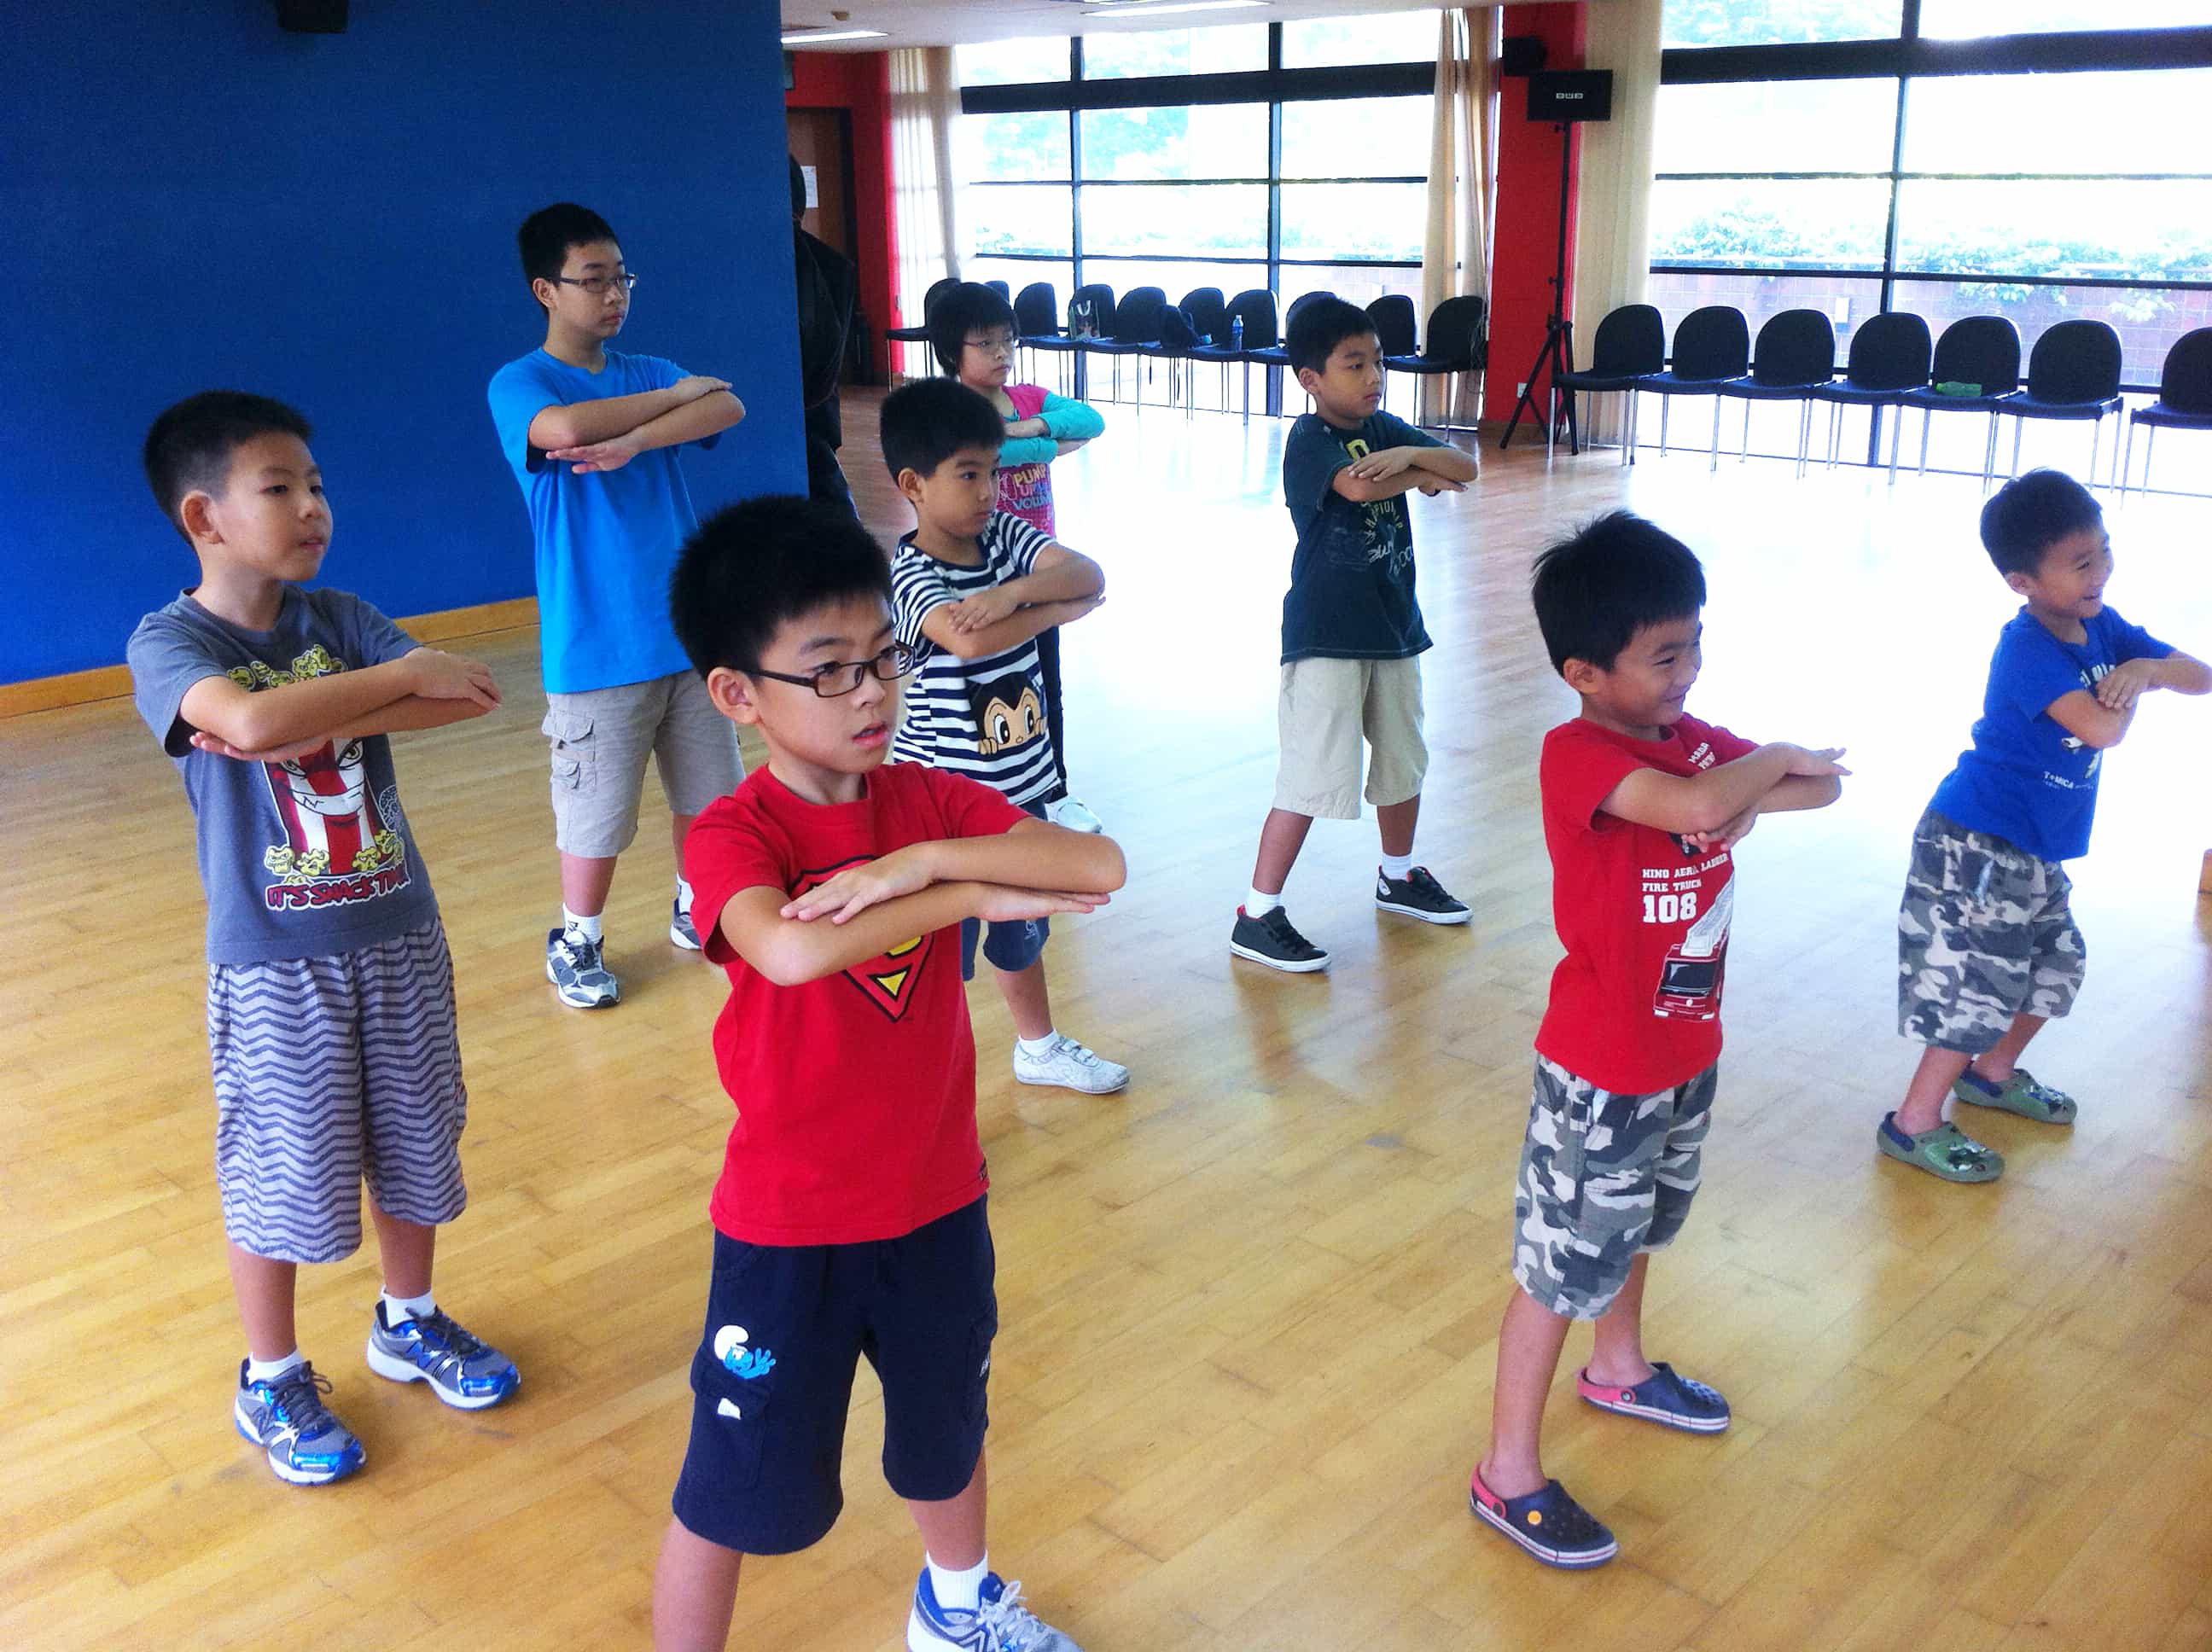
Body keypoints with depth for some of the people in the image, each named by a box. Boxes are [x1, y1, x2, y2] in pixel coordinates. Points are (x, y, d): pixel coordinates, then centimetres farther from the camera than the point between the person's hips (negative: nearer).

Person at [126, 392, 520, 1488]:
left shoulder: (339, 618, 0)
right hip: (274, 959, -4)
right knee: (280, 1172, 8)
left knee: (413, 1141, 16)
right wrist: (405, 674, -25)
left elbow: (469, 697, -15)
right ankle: (271, 1381, 29)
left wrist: (307, 722, -24)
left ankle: (408, 1322, 40)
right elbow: (249, 719, -34)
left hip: (397, 934, 5)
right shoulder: (168, 642, -12)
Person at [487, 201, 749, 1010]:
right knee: (595, 807, 3)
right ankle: (575, 940, 24)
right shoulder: (518, 385, -5)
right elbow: (563, 428, -28)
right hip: (597, 644, -5)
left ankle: (694, 907, 37)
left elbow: (728, 408, -10)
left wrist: (634, 440, -27)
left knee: (706, 788, 15)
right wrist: (678, 393, -14)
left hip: (690, 628, 5)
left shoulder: (649, 373, 9)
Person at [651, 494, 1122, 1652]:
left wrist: (927, 859, -30)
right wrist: (974, 898, -31)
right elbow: (791, 951, -42)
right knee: (733, 1489, 11)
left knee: (945, 1428, 29)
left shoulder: (931, 802, -5)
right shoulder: (733, 835, -20)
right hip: (789, 1225, -5)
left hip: (936, 1200, 6)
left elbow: (1100, 866, -18)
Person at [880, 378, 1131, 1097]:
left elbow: (1089, 572, -11)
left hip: (1022, 782, 7)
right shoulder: (910, 574, -19)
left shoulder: (1005, 535, 1)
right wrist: (1067, 603, -23)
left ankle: (1038, 1046, 45)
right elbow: (967, 639, -38)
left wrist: (1014, 590, -30)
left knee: (1022, 927, 25)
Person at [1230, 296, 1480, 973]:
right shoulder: (1309, 439, -13)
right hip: (1325, 637, -8)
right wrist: (1425, 474, -13)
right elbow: (1357, 485, -32)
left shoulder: (1384, 429, 7)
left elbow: (1466, 468, 0)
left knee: (1403, 759, 20)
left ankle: (1399, 877, 41)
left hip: (1392, 626, 8)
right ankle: (1257, 917, -1)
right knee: (1313, 778, -9)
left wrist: (1412, 454, -20)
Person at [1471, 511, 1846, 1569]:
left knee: (1638, 1225, 28)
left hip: (1688, 1052, 8)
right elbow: (1695, 805, -41)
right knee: (1562, 1263, 3)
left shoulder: (1694, 739, 0)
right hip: (1601, 1072, -8)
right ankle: (1507, 1476, 18)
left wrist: (1755, 795, -20)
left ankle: (1619, 1368, 53)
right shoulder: (1576, 754, -25)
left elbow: (1826, 786, 0)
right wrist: (1772, 760, -21)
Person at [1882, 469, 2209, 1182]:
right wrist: (2131, 691, -12)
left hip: (2036, 849, 9)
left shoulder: (2100, 627, 3)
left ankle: (1993, 1073, 42)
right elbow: (2104, 729, -34)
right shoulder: (2027, 648, -23)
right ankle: (1915, 1123, 7)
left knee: (2055, 965, 22)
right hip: (1976, 843, -9)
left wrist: (2147, 666, -19)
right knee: (1978, 983, -6)